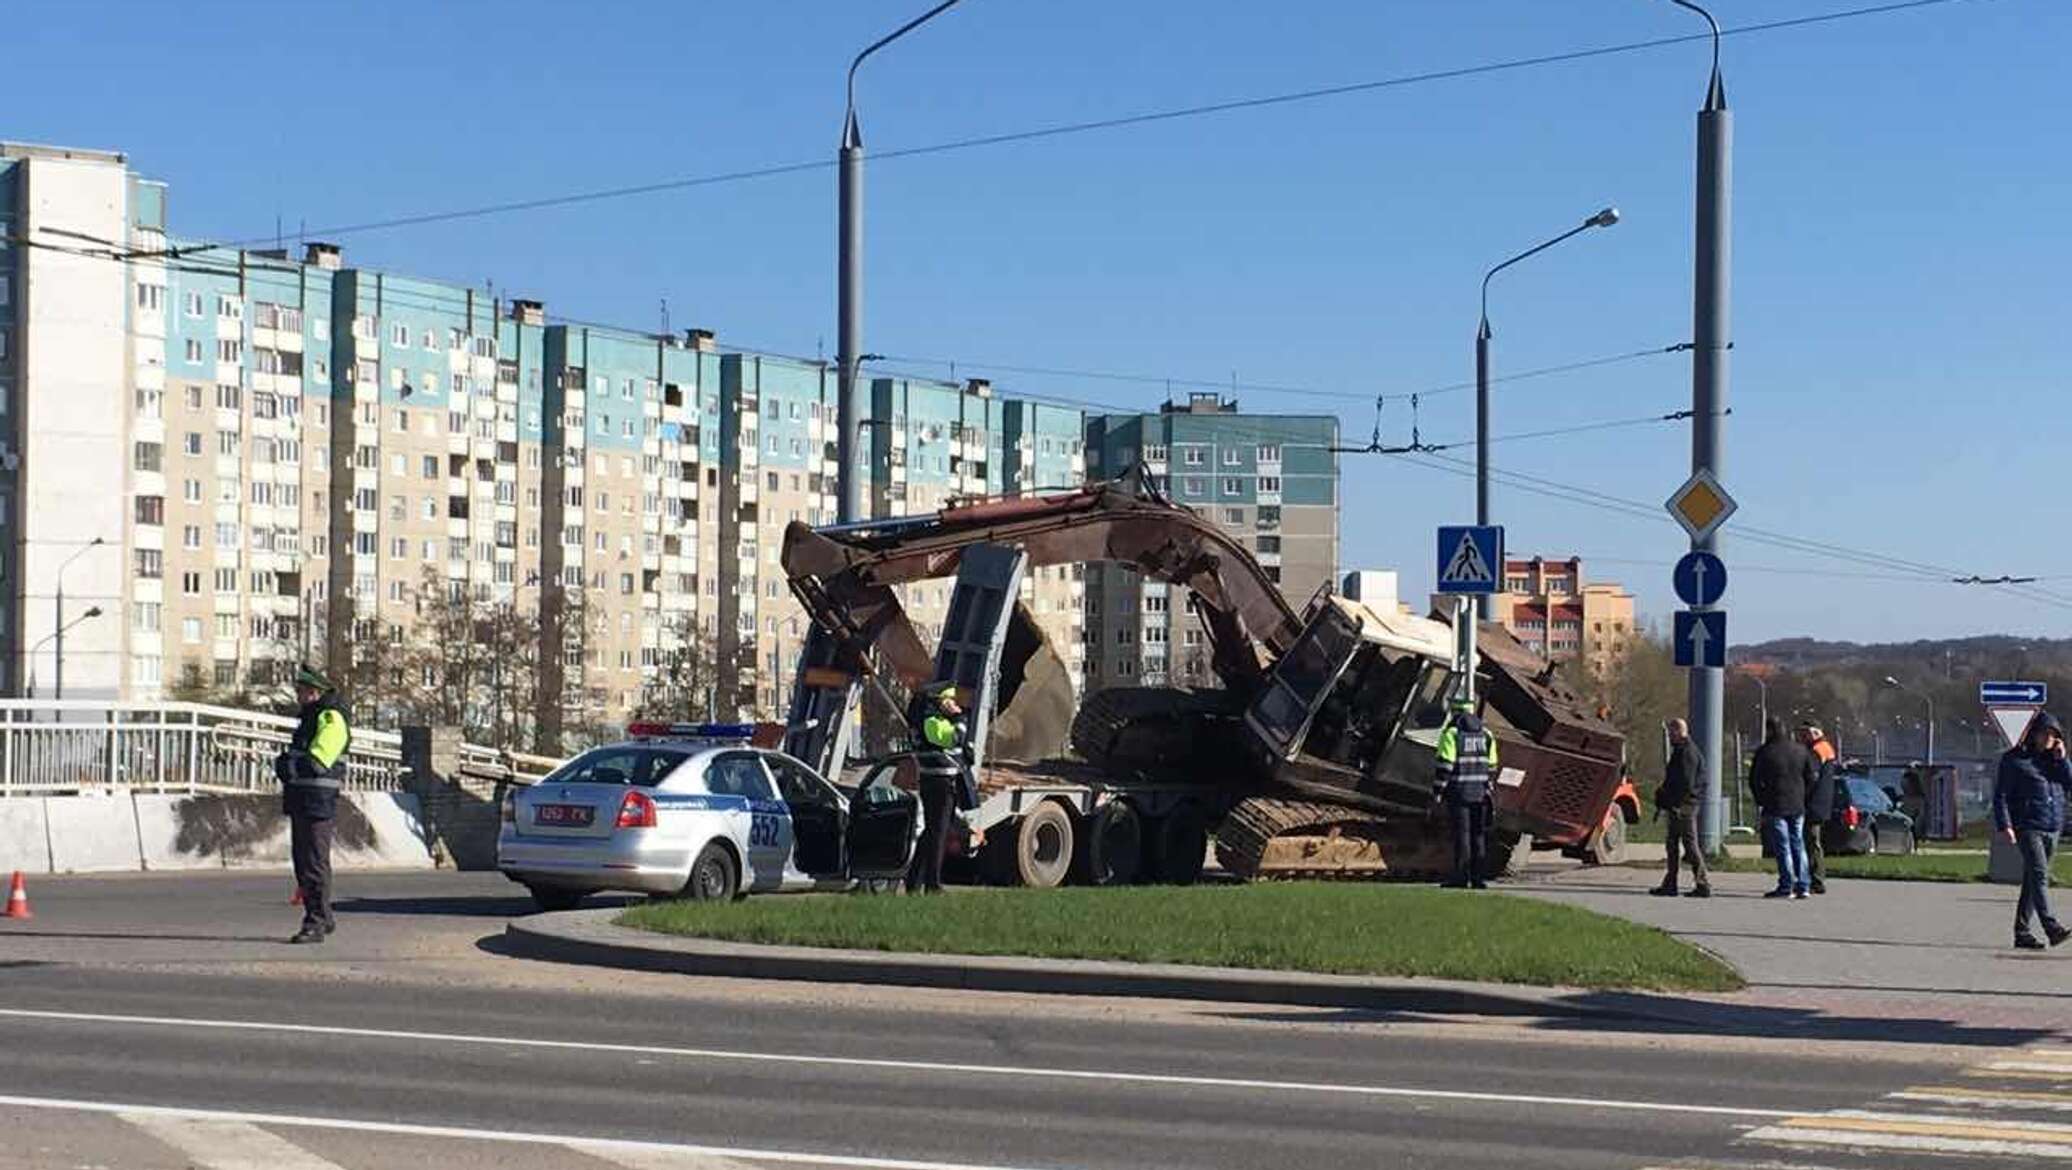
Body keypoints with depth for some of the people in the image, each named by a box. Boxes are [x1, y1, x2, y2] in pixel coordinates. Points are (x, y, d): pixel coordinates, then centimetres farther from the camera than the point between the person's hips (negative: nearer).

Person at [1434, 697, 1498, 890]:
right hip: (1480, 792, 5)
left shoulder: (1451, 733, -9)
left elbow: (1445, 765, -14)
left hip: (1458, 792, -5)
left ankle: (1461, 876, -4)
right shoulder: (1485, 734, 9)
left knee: (1461, 833, -3)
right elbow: (1491, 765, 11)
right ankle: (1478, 876, 7)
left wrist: (1437, 790, -8)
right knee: (1478, 834, 7)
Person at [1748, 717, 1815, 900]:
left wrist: (1760, 801, 9)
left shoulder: (1764, 752, -8)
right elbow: (1810, 779, 11)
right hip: (1797, 807, 5)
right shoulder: (1801, 751, 8)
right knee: (1798, 845, 10)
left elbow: (1754, 780, -4)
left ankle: (1786, 886, -5)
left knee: (1782, 847, -3)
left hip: (1775, 807, -5)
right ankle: (1802, 886, 8)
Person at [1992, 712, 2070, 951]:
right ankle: (2051, 927, -28)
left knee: (2032, 881, 9)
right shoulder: (2015, 759, -1)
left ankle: (2022, 932, 13)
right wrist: (2004, 825, -12)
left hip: (2053, 828, 6)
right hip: (2028, 827, -6)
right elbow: (2000, 795, -3)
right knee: (2039, 876, -18)